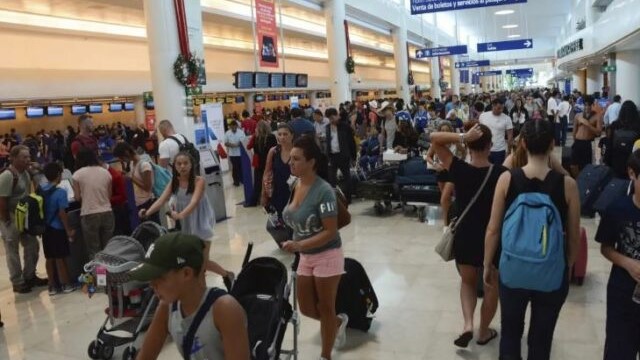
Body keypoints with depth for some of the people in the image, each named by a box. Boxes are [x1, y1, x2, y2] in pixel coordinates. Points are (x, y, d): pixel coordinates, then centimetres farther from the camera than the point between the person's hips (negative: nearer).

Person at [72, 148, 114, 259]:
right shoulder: (105, 172, 7)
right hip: (107, 213, 3)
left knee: (94, 251, 3)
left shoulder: (78, 174, -2)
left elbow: (77, 197, 2)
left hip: (89, 215, -3)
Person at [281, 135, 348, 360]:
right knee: (306, 308, 15)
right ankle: (339, 322, 44)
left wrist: (299, 245, -32)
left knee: (325, 309, 10)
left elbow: (330, 232, -24)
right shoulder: (294, 185, -2)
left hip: (327, 256, -7)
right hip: (306, 257, 7)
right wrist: (298, 247, 11)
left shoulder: (323, 191, -25)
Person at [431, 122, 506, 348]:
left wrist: (462, 137, -22)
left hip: (465, 238, 1)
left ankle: (468, 324, 5)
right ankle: (484, 332, 34)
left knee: (468, 282, 24)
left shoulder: (458, 169, -14)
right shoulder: (501, 173, -14)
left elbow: (434, 138, -11)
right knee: (492, 287, 21)